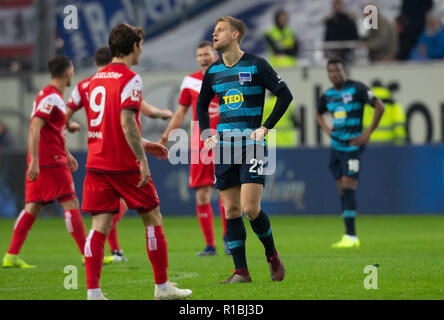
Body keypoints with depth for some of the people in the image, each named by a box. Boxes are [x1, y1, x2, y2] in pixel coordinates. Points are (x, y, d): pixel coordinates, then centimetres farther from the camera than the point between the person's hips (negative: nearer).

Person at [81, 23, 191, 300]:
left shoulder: (96, 79, 15)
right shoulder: (130, 79, -10)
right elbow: (126, 121, -21)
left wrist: (143, 144, 26)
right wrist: (141, 158, -18)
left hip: (97, 161, 6)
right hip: (125, 164, -6)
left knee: (100, 226, 0)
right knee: (153, 219, 8)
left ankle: (93, 292, -10)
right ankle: (162, 287, 14)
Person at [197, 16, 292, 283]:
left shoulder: (256, 65, -6)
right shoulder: (213, 72, 10)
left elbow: (285, 95, -7)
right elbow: (202, 104, 25)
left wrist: (265, 128, -9)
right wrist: (206, 134, 12)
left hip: (252, 145, -5)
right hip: (224, 148, 5)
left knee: (250, 208, -14)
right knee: (231, 210, 2)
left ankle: (272, 255, 11)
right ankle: (241, 272, 5)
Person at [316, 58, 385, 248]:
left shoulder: (357, 89, -8)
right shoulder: (328, 95, 12)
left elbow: (379, 107, -9)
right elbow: (319, 114, 31)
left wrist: (367, 134, -11)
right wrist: (326, 130, 12)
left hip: (352, 146, -7)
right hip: (336, 146, 7)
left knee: (348, 189, -15)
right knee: (342, 192, 7)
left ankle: (350, 236, -16)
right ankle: (352, 237, 12)